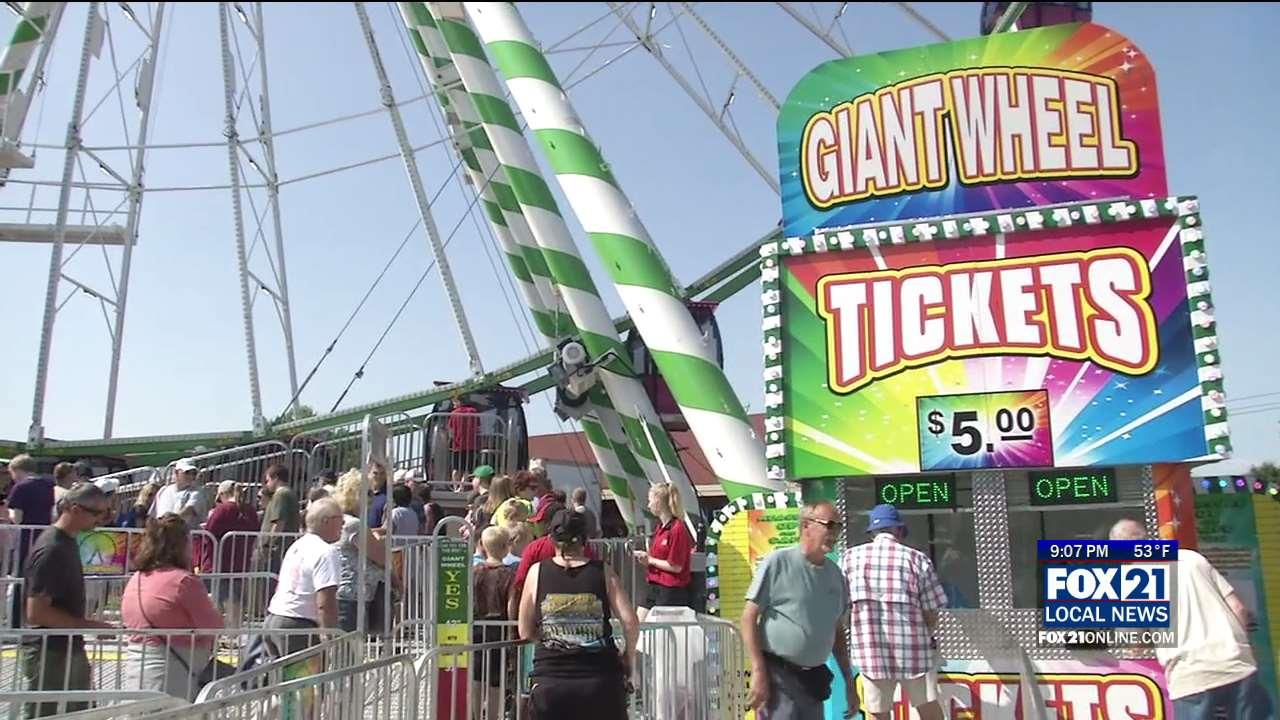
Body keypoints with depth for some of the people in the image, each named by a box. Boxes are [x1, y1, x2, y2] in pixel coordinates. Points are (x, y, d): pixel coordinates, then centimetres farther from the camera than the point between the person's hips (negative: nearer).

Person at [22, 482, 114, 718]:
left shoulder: (69, 541, 7)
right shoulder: (50, 550, -22)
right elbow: (36, 613, -24)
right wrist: (90, 625, -21)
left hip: (71, 651, 9)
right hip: (50, 655, -9)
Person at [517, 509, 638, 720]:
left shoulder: (537, 572, 0)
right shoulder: (603, 572, -1)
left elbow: (525, 632, 4)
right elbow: (630, 623, -8)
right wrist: (629, 656, 9)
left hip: (550, 681, 0)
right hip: (600, 679, 0)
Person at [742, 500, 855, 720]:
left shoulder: (835, 573, 9)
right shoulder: (778, 562, -10)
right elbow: (749, 617, -11)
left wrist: (849, 682, 17)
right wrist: (758, 673, -16)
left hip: (815, 678, 7)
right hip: (779, 675, -7)